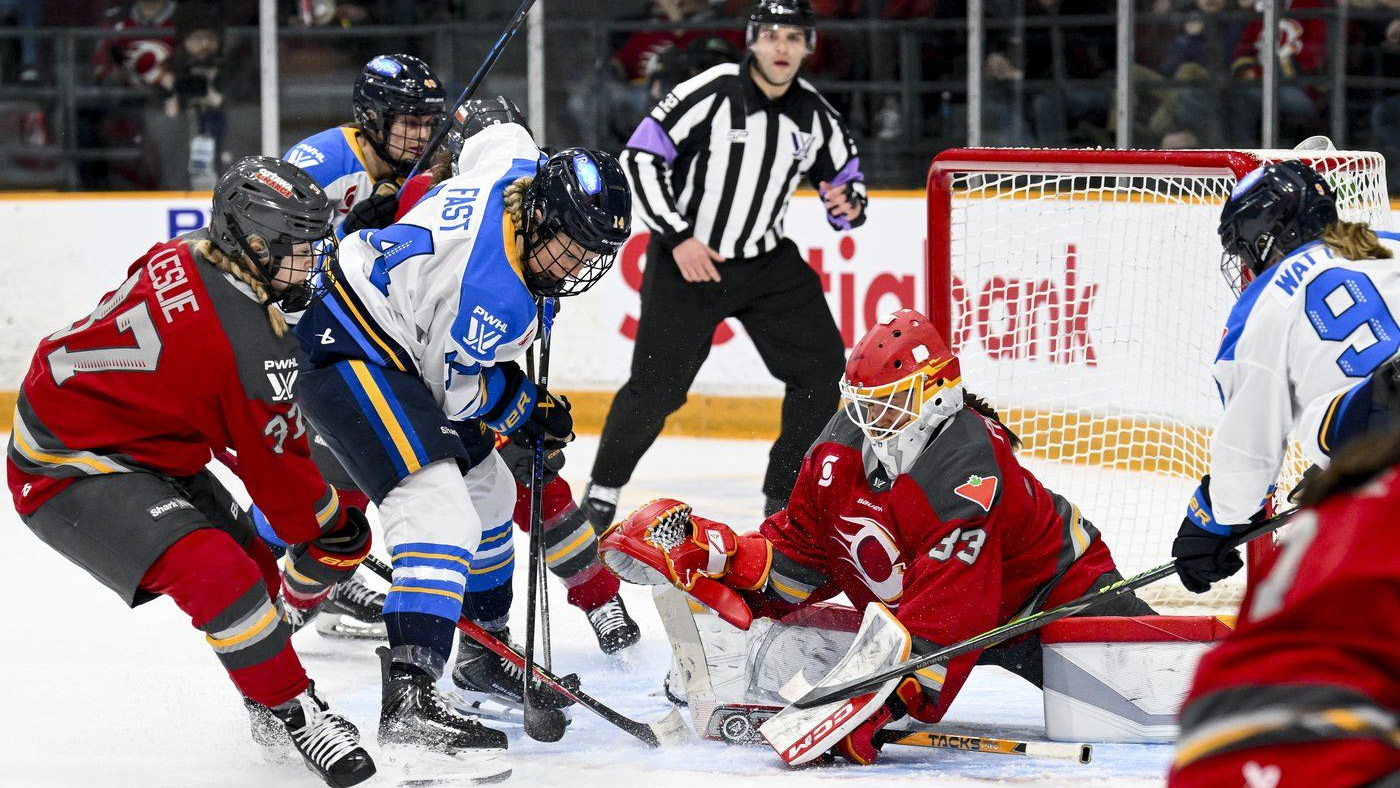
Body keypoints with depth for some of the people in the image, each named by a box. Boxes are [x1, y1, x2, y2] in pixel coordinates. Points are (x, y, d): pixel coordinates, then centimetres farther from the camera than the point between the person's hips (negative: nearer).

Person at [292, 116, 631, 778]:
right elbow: (455, 388, -17)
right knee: (441, 515, -27)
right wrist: (525, 407, 0)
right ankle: (410, 704, -35)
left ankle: (485, 654, 43)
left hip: (404, 351, 12)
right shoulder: (494, 292, -30)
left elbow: (495, 137, 19)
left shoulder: (518, 163, -6)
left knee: (487, 491, 24)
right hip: (347, 351, -12)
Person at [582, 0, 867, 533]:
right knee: (657, 386, -7)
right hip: (687, 258, -5)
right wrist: (678, 238, -19)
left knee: (822, 369, -5)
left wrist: (847, 204, -15)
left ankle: (786, 494, 9)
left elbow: (846, 177, 10)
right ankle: (603, 489, 13)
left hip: (767, 263, 5)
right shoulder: (710, 94, -17)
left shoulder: (814, 114, -2)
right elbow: (639, 158, -15)